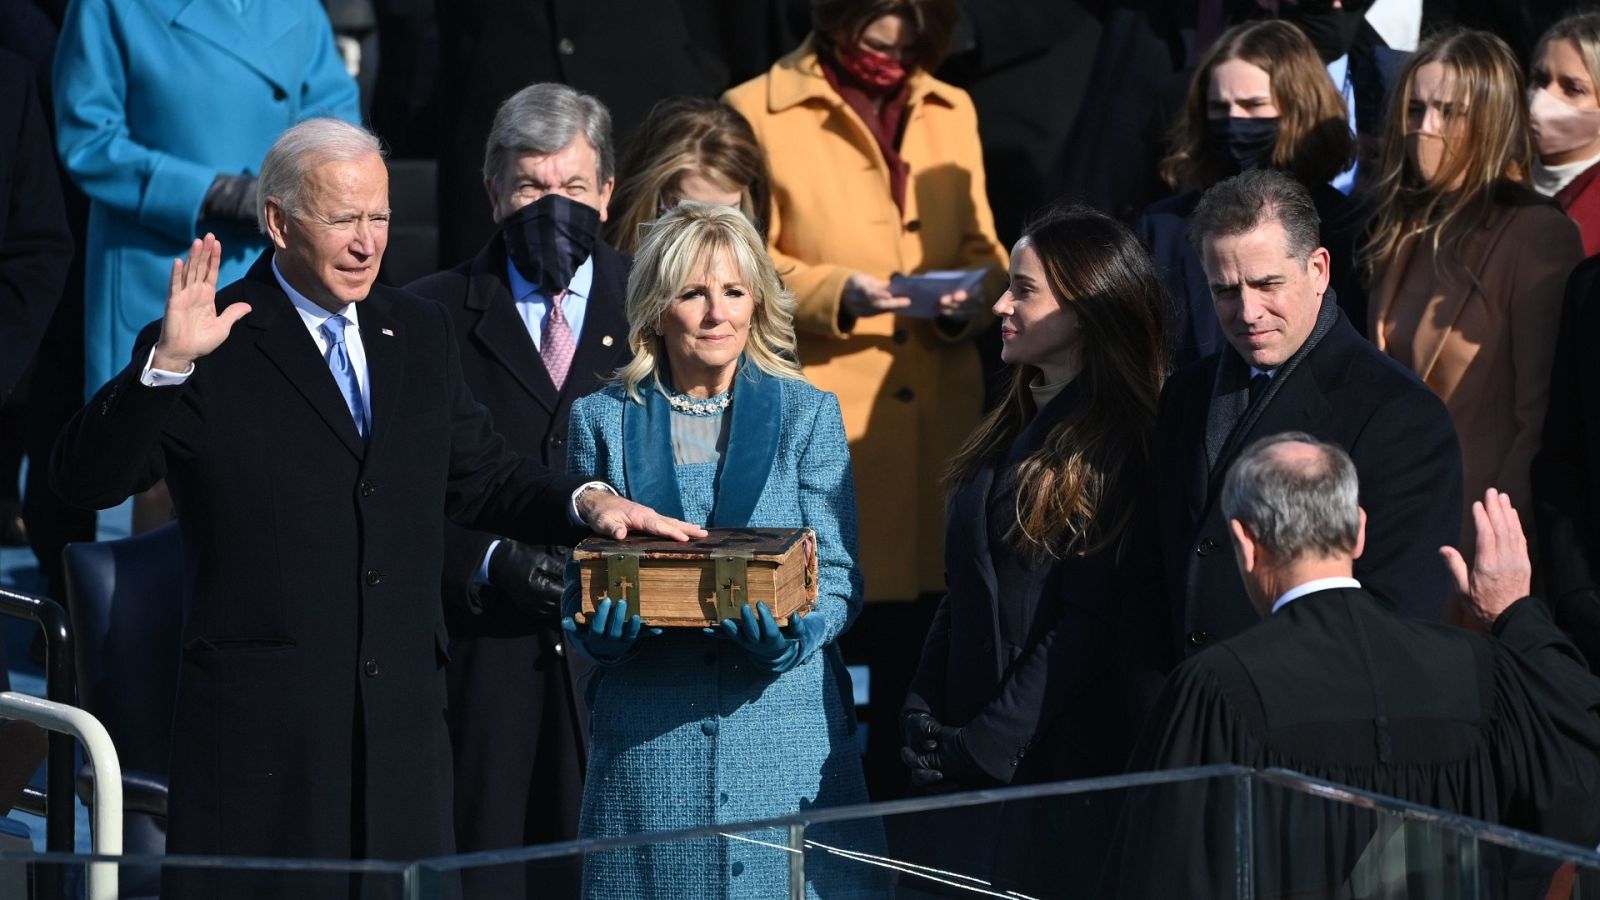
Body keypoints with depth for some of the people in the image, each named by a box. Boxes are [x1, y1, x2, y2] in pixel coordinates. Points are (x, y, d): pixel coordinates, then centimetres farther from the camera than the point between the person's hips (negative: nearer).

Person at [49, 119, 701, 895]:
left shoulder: (420, 332, 15)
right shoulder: (216, 351, -4)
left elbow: (479, 475, 23)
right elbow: (85, 480, -14)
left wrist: (583, 501, 4)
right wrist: (168, 362, -27)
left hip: (404, 719, 5)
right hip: (261, 732, -5)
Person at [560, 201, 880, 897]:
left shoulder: (807, 414, 7)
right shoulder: (604, 420, 8)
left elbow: (839, 576, 4)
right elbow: (581, 584, 9)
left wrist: (795, 631, -17)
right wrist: (599, 625, -14)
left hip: (788, 734, 0)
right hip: (647, 745, 0)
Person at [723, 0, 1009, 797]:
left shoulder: (952, 111, 14)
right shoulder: (758, 113, -3)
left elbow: (980, 244, 16)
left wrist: (975, 294, -6)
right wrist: (839, 293, -21)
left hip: (938, 423, 5)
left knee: (920, 655, 6)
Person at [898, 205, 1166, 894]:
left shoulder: (1113, 446, -12)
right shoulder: (1012, 429, 12)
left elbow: (1088, 622, -16)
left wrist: (988, 743, -16)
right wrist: (921, 711, 3)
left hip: (1061, 759, -8)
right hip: (971, 758, 8)